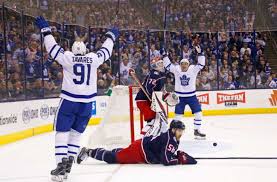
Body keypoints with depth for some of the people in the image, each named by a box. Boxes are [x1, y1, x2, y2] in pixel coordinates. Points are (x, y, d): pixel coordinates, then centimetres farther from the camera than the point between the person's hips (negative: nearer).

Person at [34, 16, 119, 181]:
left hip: (69, 101, -3)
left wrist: (46, 29, 12)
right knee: (76, 133, 14)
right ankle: (69, 163, 6)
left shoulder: (67, 57, -1)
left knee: (62, 132, 1)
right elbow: (106, 50, 18)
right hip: (87, 103, 3)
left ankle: (62, 164, -12)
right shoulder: (94, 58, 4)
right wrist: (111, 36, 35)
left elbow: (52, 47, 2)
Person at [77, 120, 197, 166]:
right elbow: (167, 160, -34)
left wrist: (180, 155, -2)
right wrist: (181, 159, -22)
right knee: (113, 158, 1)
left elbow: (171, 152, 17)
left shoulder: (174, 139, 3)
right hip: (140, 149, -9)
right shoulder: (169, 140, -28)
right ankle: (89, 152, 14)